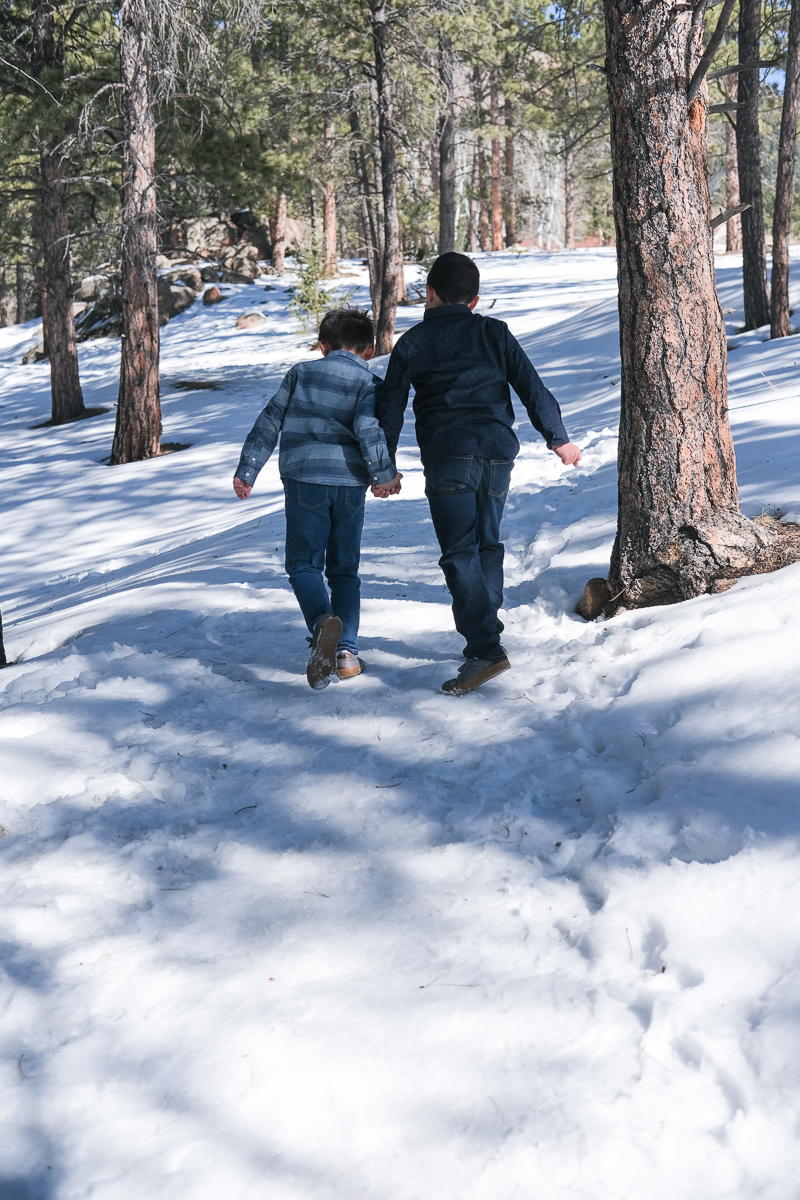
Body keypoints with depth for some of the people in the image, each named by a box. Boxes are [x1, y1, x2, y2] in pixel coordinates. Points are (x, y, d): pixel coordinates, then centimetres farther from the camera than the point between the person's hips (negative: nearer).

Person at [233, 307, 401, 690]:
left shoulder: (301, 373, 11)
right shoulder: (368, 382, 5)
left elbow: (269, 422, 9)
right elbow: (367, 428, -14)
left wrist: (247, 470, 14)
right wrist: (385, 473, -5)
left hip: (304, 479, 0)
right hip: (349, 483, 1)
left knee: (303, 564, 5)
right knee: (344, 569, 13)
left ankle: (322, 621, -25)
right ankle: (346, 651, 5)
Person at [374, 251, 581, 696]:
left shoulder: (412, 344, 7)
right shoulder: (494, 333, 12)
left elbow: (390, 406, 6)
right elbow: (532, 386, 9)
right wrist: (558, 438, 17)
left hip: (448, 456, -4)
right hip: (498, 451, 4)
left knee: (460, 553, -6)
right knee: (488, 544, 18)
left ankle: (486, 649, -16)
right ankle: (484, 637, 23)